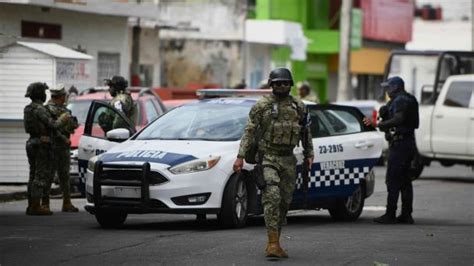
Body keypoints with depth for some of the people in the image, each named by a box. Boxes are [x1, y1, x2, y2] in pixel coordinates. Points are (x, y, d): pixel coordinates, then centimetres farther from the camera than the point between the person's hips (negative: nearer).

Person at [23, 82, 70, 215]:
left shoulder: (28, 109, 11)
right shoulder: (40, 109, -17)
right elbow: (52, 125, -20)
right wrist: (62, 120, 1)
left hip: (31, 143, 9)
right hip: (42, 144, -9)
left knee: (34, 175, 12)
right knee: (41, 175, -7)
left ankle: (31, 205, 14)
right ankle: (36, 206, -9)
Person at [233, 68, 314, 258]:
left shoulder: (299, 107, 9)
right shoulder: (262, 106, -1)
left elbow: (306, 132, 18)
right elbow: (249, 131, -3)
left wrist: (309, 154, 12)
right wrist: (240, 156, -10)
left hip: (288, 160, 4)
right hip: (268, 157, -4)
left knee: (284, 201, 6)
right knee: (272, 198, -18)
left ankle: (274, 244, 17)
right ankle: (273, 244, -22)